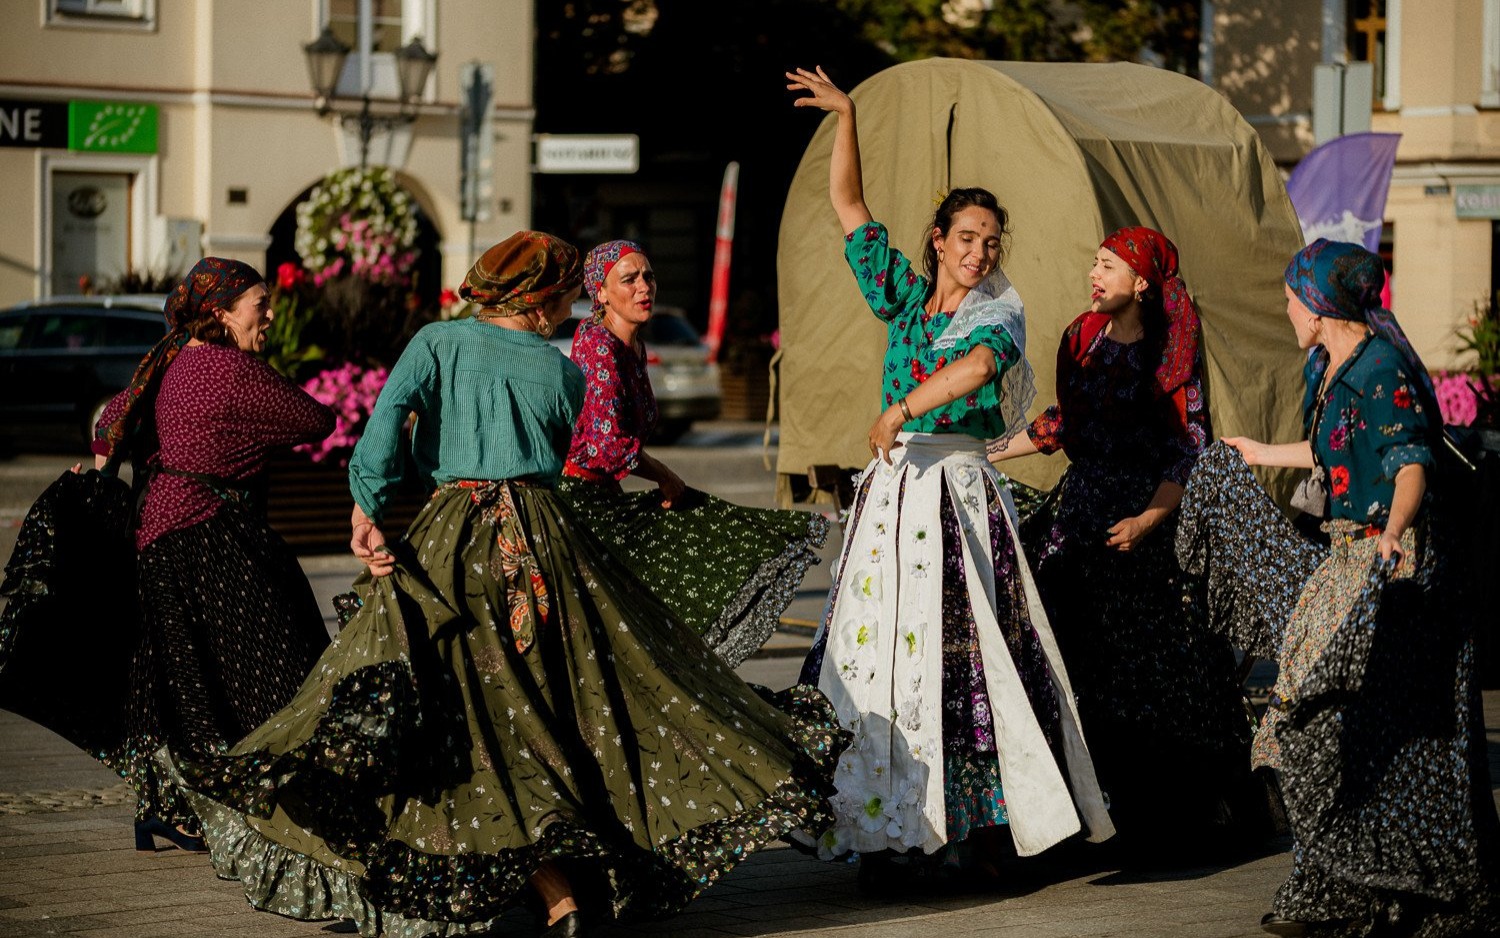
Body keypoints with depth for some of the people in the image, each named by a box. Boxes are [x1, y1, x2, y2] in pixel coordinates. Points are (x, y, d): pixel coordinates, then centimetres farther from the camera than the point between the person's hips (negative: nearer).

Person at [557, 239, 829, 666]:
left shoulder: (634, 348, 11)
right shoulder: (598, 347, -18)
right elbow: (608, 444, -26)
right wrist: (665, 478, -12)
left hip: (606, 498, 9)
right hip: (578, 500, -9)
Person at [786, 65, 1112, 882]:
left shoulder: (999, 312, 0)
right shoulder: (906, 294, 13)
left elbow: (977, 364, -24)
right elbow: (847, 204, 17)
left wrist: (902, 410, -26)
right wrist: (845, 116, 12)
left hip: (958, 489, -4)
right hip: (892, 487, 5)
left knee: (963, 648, -7)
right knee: (878, 646, 0)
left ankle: (982, 824, -5)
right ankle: (884, 827, 1)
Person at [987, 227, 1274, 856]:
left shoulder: (1167, 356, -8)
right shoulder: (1080, 340, 8)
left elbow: (1191, 450, -10)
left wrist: (1147, 520, -19)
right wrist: (986, 452, 21)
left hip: (1146, 511, -5)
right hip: (1081, 508, 5)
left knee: (1152, 663, -3)